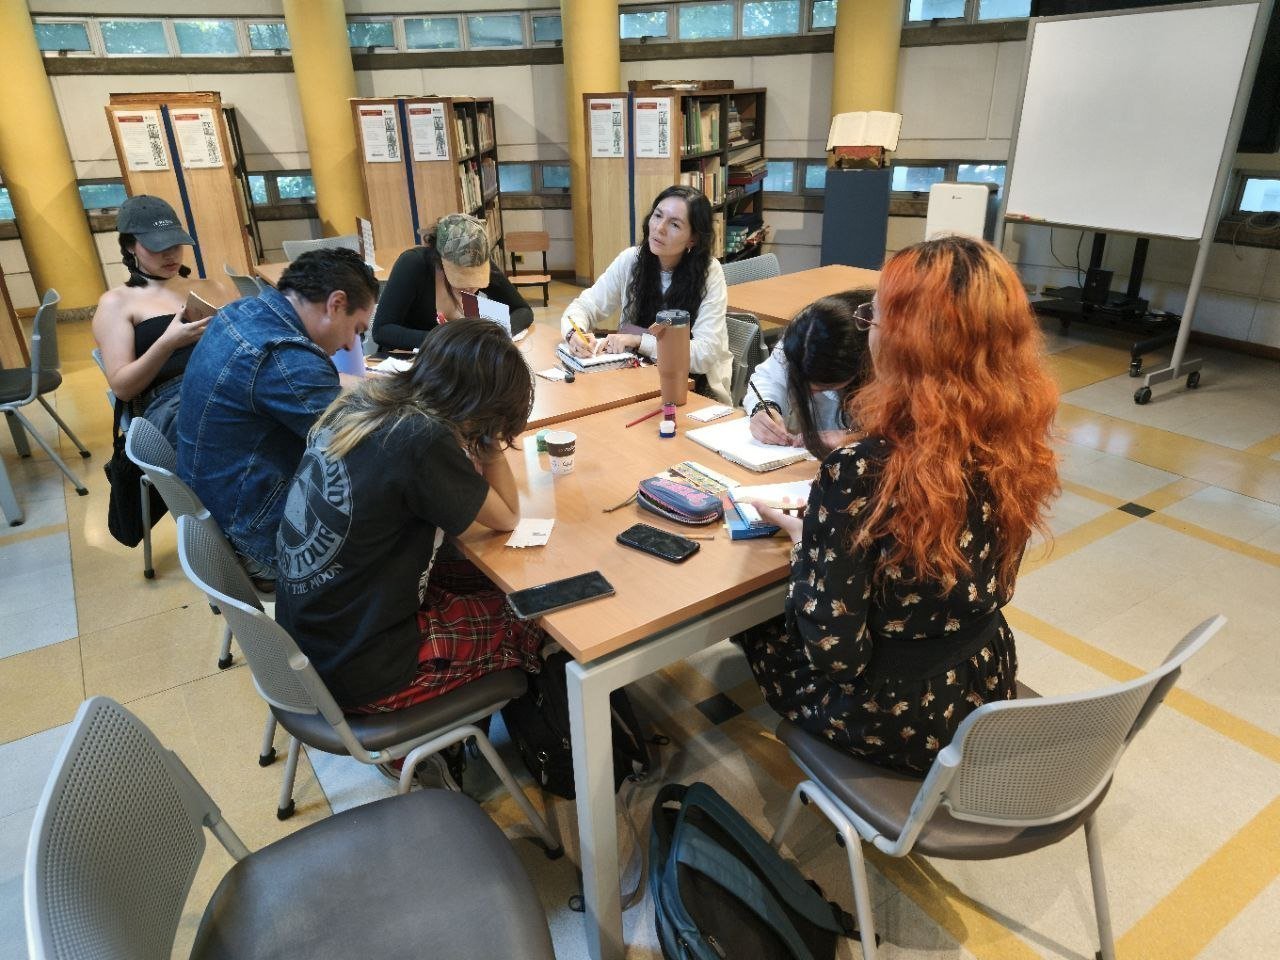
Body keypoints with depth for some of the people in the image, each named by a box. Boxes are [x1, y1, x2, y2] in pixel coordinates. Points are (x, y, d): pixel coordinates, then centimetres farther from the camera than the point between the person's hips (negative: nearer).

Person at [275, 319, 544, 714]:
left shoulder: (360, 401, -4)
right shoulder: (422, 441, -27)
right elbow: (507, 518, -12)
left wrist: (481, 441, 0)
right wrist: (490, 441, -9)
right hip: (357, 673, -8)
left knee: (490, 579, 20)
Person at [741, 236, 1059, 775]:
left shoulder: (860, 475, -34)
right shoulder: (1016, 441, -14)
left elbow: (834, 653, -28)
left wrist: (801, 539, -14)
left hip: (894, 721, -5)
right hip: (990, 690, 6)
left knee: (759, 627, 24)